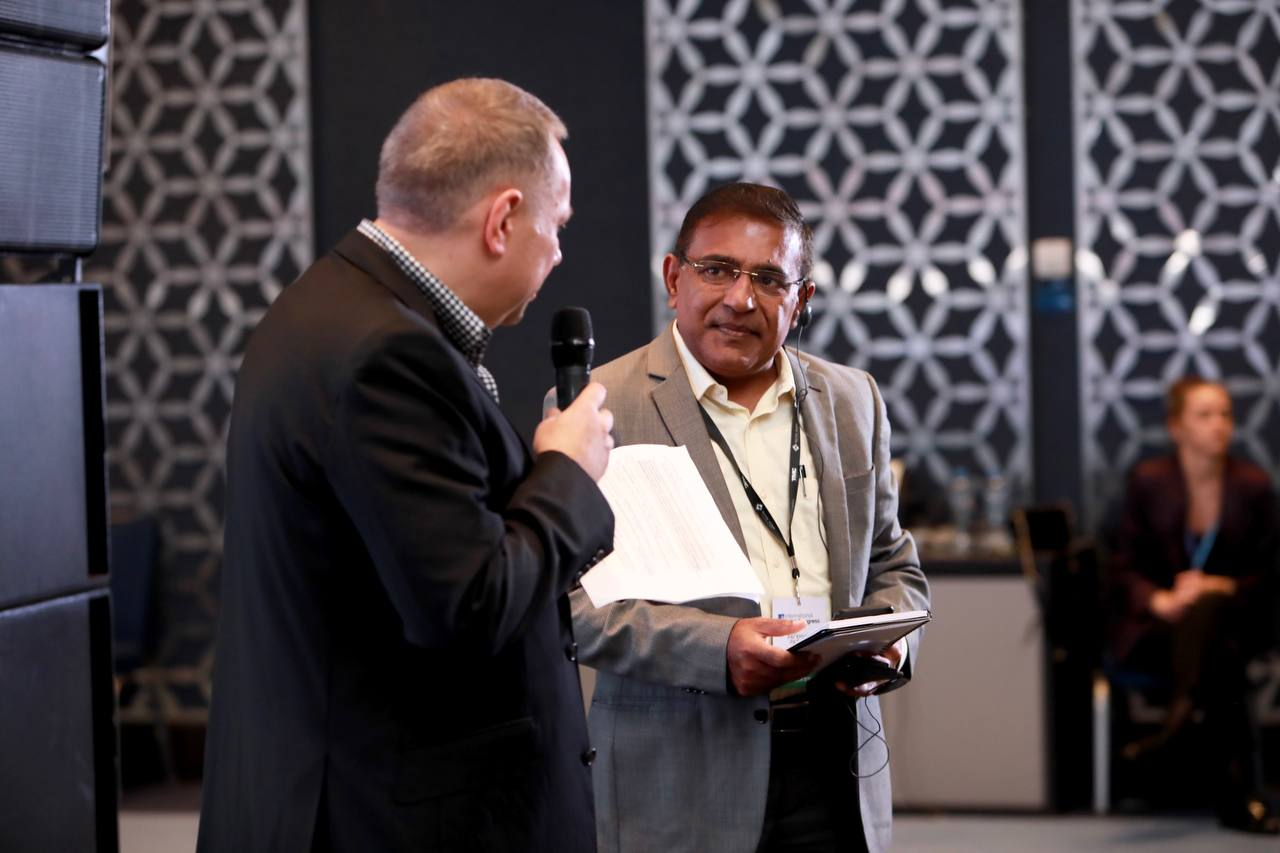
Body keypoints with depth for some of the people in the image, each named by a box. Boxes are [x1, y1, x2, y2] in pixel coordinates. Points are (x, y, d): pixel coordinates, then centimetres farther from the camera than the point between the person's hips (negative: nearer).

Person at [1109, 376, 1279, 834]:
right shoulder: (1148, 480, -1)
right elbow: (1125, 568, 3)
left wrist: (1222, 587, -14)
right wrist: (1160, 600, -17)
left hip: (1228, 616, 1)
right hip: (1156, 626, -1)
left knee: (1205, 609, -37)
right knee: (1217, 658, -34)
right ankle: (1239, 792, -35)